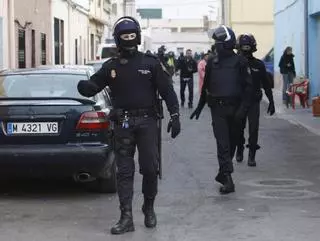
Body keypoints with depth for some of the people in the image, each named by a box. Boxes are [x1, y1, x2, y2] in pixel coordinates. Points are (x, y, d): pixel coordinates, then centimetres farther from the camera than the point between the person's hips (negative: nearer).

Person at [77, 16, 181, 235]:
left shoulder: (151, 63, 2)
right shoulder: (111, 67, 7)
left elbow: (167, 90, 0)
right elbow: (93, 86, 3)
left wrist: (175, 115, -7)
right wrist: (84, 86, -21)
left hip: (147, 121, -1)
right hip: (123, 124, 2)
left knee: (150, 168, 0)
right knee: (124, 171, 2)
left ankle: (149, 208, 23)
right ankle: (126, 218, 5)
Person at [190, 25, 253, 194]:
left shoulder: (240, 62, -2)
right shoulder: (212, 62, 7)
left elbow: (248, 87, -4)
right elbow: (206, 86, 17)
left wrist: (243, 108, -13)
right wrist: (200, 106, 19)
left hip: (234, 109, -1)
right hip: (217, 108, 1)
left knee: (231, 143, 10)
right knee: (222, 144, -8)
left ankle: (222, 174, 27)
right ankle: (227, 179, -14)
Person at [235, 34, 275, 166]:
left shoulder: (259, 65, 0)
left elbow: (266, 84, 6)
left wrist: (271, 102, 5)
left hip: (254, 102, 0)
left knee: (253, 129, -5)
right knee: (239, 129, 10)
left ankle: (252, 156, 3)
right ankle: (239, 150, 31)